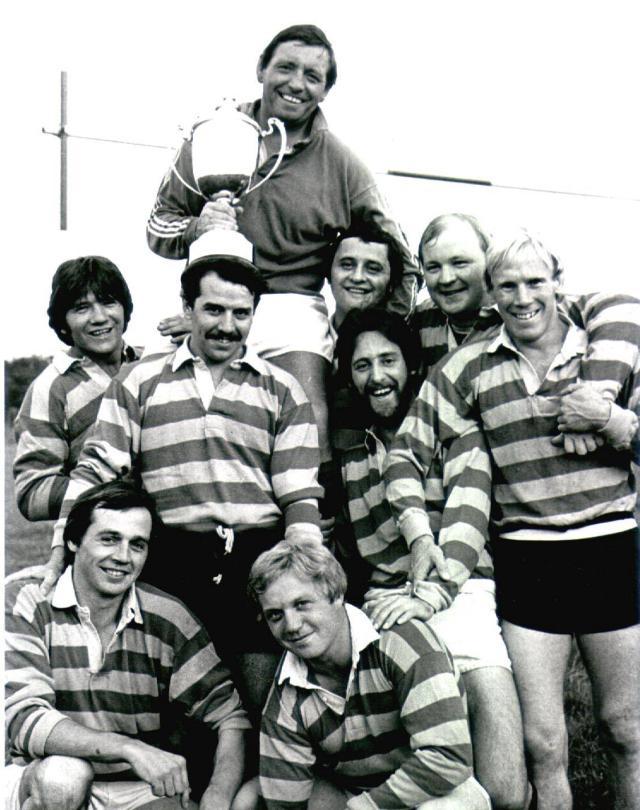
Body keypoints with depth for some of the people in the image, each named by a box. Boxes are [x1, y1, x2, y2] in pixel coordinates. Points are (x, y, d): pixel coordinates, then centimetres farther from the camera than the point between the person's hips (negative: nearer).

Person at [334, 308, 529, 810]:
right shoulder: (348, 457, 21)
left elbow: (466, 520, -5)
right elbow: (344, 548, 21)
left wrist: (429, 594, -18)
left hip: (457, 596, -3)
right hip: (382, 608, 3)